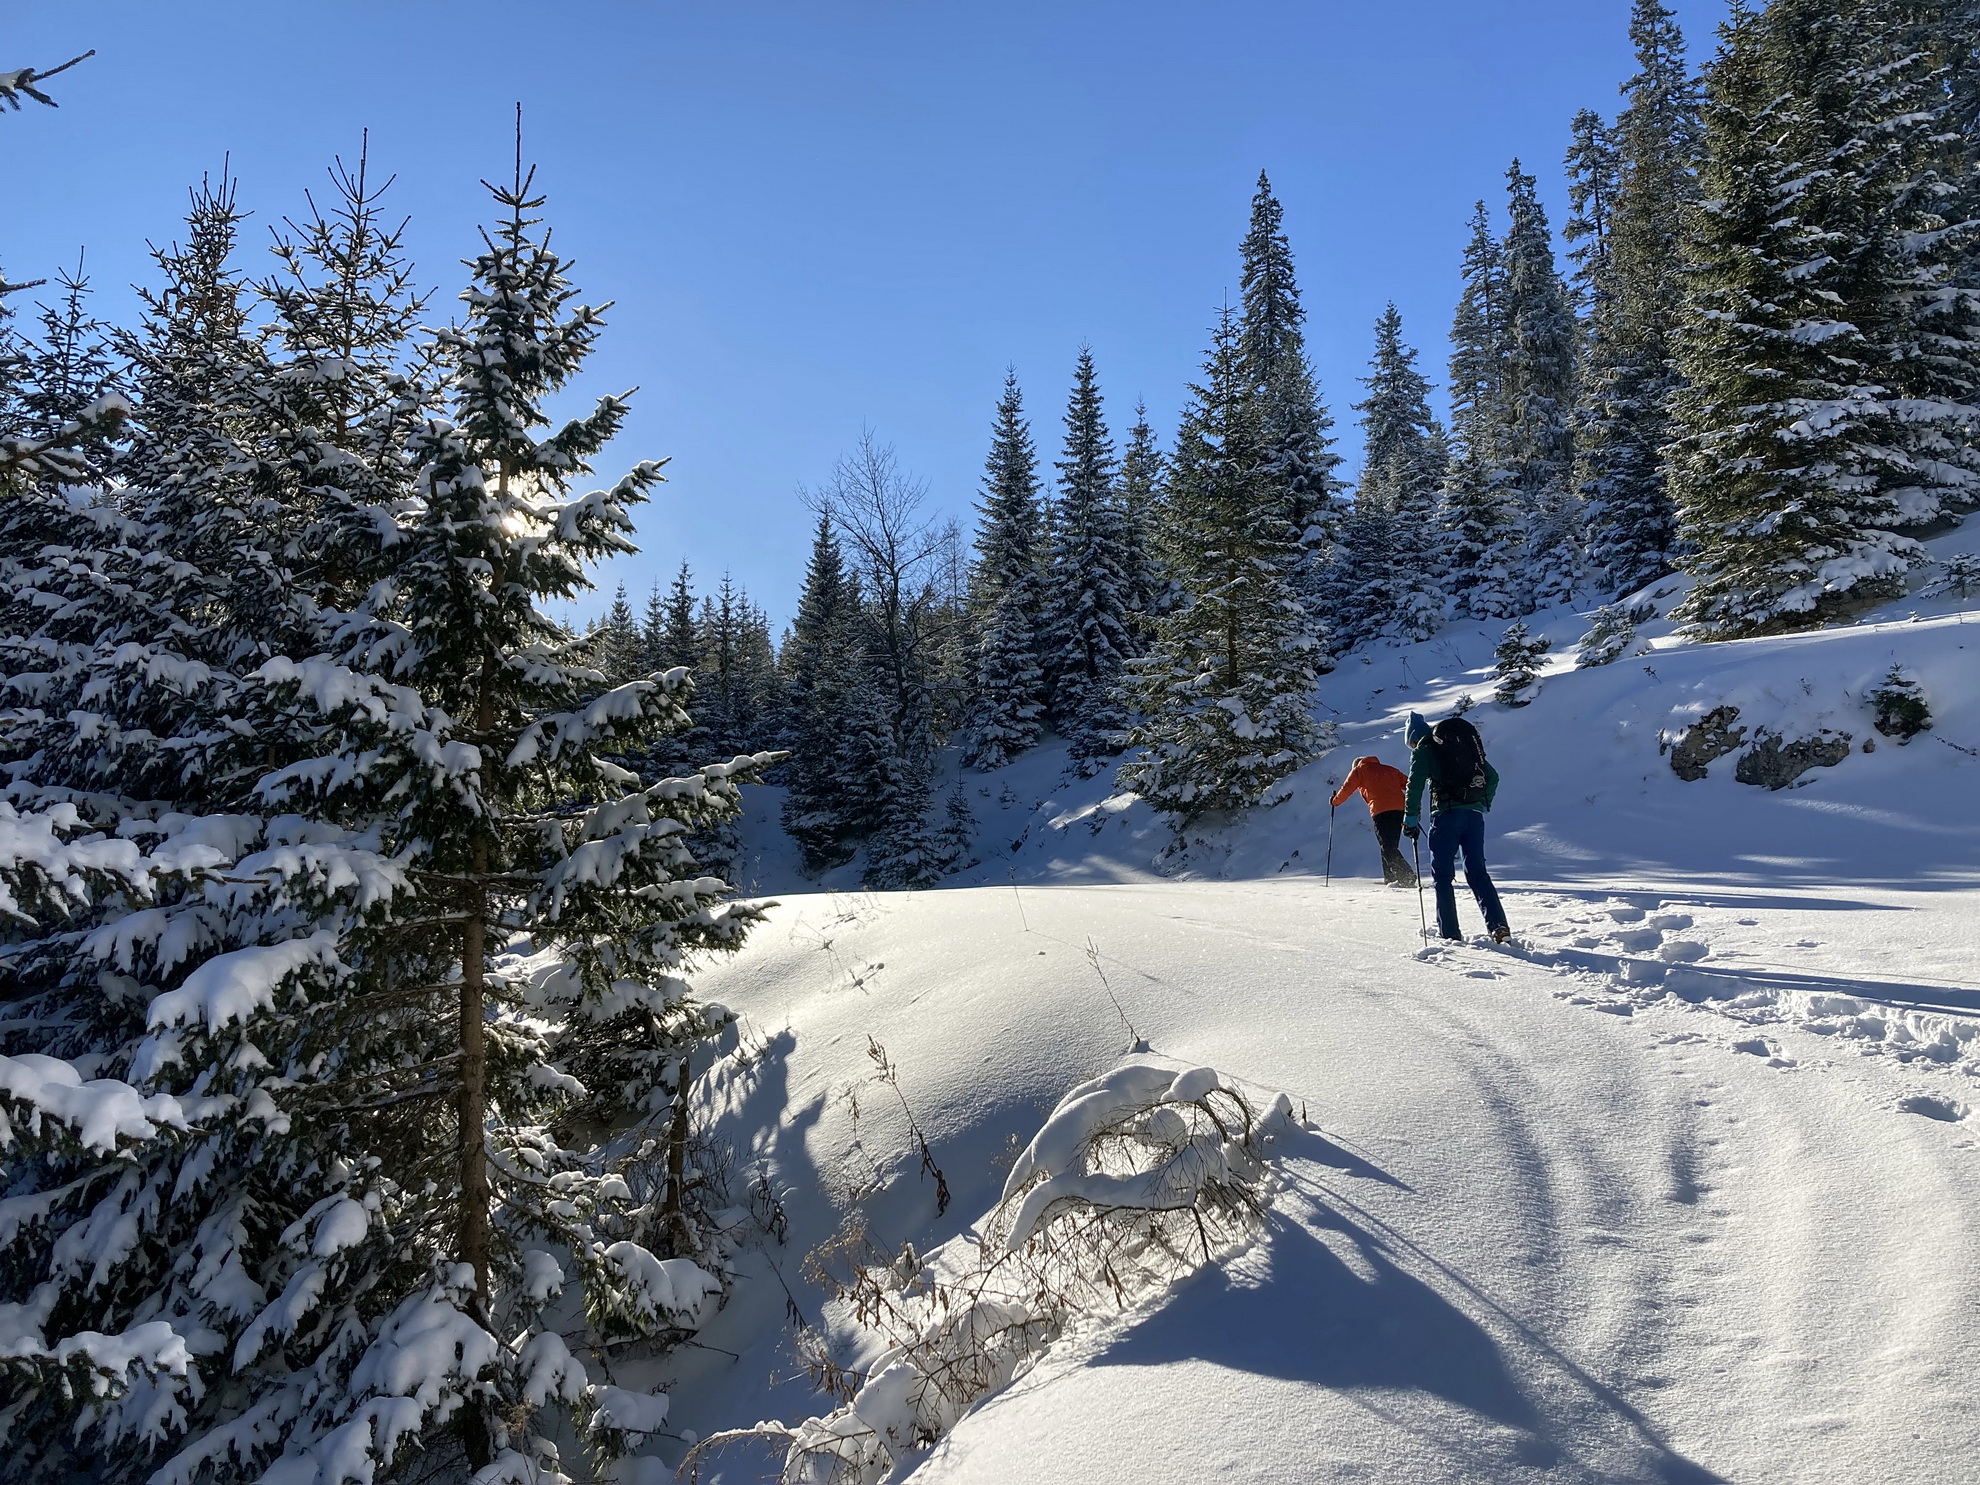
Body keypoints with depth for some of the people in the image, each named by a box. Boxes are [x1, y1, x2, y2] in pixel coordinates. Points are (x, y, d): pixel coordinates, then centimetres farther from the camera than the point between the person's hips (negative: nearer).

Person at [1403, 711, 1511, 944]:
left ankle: (1450, 934, 0)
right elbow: (1493, 777, 21)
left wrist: (1410, 818, -4)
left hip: (1447, 813, -5)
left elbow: (1415, 785, -8)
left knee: (1442, 875, 3)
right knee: (1477, 873, 9)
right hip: (1475, 815, 5)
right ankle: (1499, 926, -6)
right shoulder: (1468, 743, 22)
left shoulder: (1424, 749, 3)